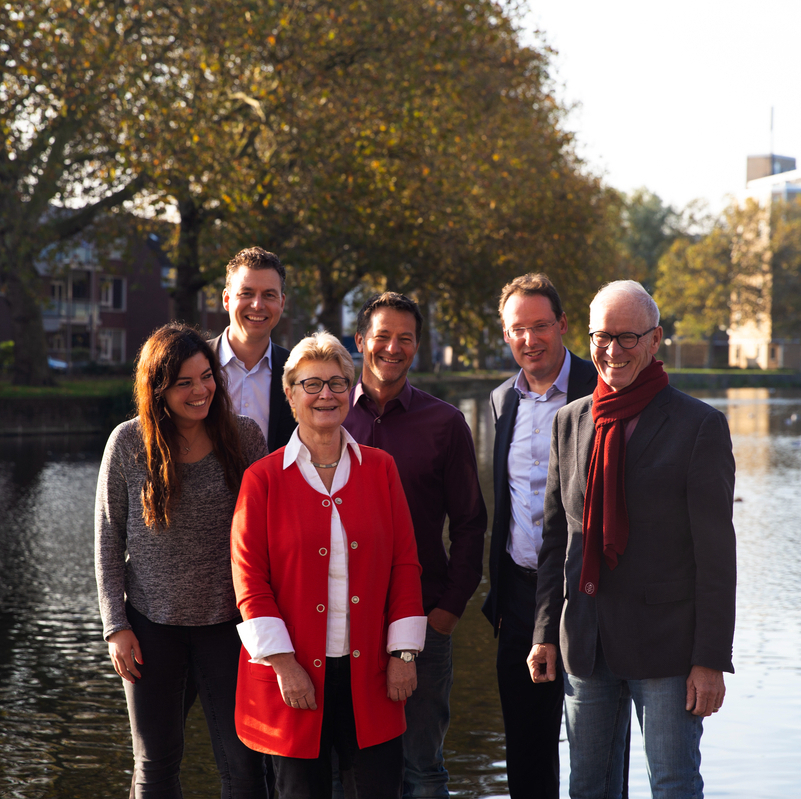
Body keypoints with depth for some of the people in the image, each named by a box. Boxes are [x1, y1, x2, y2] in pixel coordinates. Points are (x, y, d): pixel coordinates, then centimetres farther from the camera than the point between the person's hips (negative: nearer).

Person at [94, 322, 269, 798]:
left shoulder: (245, 436, -2)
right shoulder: (129, 443, -5)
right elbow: (108, 539, 2)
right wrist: (116, 626, -2)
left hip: (227, 619, 0)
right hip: (152, 623, 0)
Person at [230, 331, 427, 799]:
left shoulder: (380, 469, 7)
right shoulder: (264, 479, 0)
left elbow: (405, 565, 6)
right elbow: (250, 580, -3)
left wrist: (404, 653, 0)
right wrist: (283, 663, -10)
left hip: (368, 674, 2)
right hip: (295, 675, -2)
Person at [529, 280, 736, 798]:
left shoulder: (700, 426, -7)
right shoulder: (570, 422, 9)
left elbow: (716, 554, -9)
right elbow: (557, 536, 13)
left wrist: (711, 659, -12)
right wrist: (546, 632, 8)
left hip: (666, 647, -5)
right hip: (586, 646, 5)